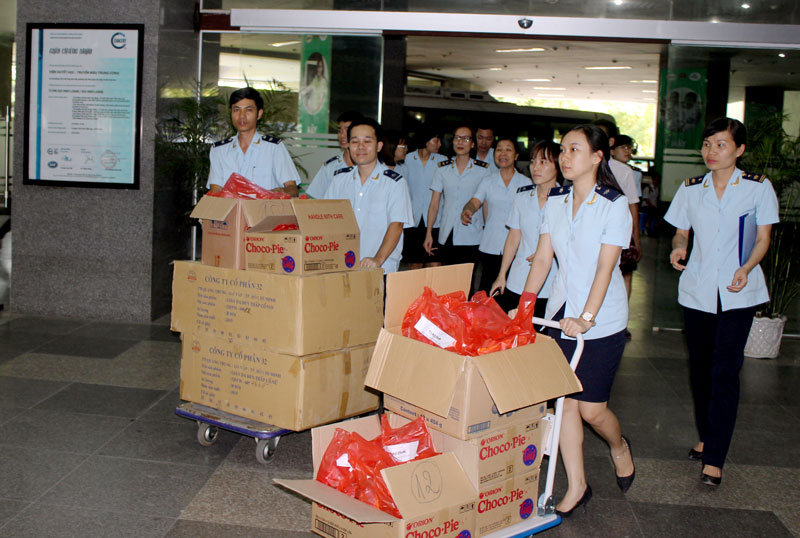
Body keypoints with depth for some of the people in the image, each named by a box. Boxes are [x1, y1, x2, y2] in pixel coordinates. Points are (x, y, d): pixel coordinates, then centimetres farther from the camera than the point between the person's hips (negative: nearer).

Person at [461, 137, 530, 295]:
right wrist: (467, 211, -27)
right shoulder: (488, 181, 8)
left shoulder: (525, 183, 5)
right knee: (486, 289, 2)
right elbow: (475, 201, -3)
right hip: (490, 246, 1)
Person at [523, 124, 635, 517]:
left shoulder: (614, 205, -10)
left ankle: (619, 446, 33)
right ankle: (577, 486, 17)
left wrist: (587, 318, -22)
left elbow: (605, 267, -16)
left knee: (591, 408, -1)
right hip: (561, 313, 5)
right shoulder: (555, 201, 6)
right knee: (564, 401, 4)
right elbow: (542, 258, 7)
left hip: (601, 320, -5)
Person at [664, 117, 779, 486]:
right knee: (699, 368, 10)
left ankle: (714, 458, -4)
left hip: (737, 293, -3)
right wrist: (678, 248, -12)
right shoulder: (690, 189, 6)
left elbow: (762, 239, 2)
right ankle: (706, 436, 30)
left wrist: (746, 268, -17)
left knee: (725, 372, -8)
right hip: (697, 290, 3)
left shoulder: (758, 187, -2)